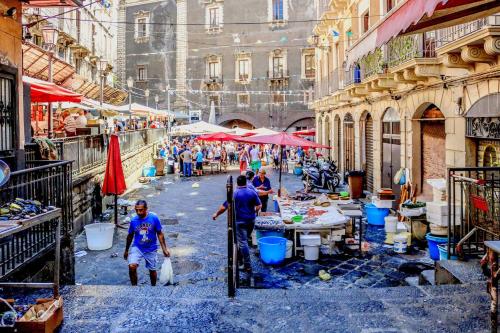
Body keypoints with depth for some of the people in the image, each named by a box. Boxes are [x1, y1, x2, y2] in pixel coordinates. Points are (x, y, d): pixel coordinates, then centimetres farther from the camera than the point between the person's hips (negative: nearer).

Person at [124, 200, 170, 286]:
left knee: (152, 270, 12)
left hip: (151, 249, 0)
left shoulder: (154, 218, -14)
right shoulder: (133, 220, -9)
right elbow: (130, 236, 6)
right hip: (137, 248, 0)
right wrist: (126, 250, 13)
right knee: (132, 267, -21)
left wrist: (164, 249, -8)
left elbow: (160, 234, -6)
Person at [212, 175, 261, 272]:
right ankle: (241, 257, 37)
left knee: (243, 243, -2)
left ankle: (248, 266, -2)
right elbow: (259, 206, 0)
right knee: (245, 240, 21)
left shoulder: (234, 194, -10)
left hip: (240, 221, -4)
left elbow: (224, 207, -10)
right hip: (251, 220, 5)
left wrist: (216, 214, 5)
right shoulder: (252, 192, 0)